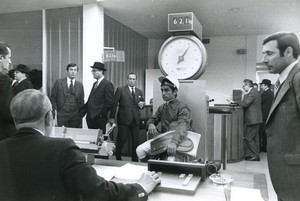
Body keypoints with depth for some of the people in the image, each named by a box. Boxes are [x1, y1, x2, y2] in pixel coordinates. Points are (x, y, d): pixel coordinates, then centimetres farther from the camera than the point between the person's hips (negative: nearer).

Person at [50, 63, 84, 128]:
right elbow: (52, 97, 5)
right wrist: (55, 109, -4)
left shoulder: (80, 85, 10)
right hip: (61, 115, -2)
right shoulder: (59, 82, 3)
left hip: (75, 116, 2)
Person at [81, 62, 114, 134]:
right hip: (90, 117, 8)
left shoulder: (108, 84, -8)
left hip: (99, 119, -8)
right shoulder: (95, 84, 19)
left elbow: (109, 103, -13)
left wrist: (101, 114, -15)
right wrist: (82, 112, 10)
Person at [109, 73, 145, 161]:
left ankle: (135, 159, 16)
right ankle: (118, 158, 18)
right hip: (124, 119, -4)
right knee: (121, 140, 1)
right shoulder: (120, 89, 1)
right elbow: (114, 104, -2)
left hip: (135, 120, 4)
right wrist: (112, 117, -6)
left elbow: (141, 105, 21)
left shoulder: (139, 92, 14)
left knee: (136, 141, 4)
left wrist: (141, 105, -4)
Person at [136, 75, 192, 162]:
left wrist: (174, 142, -44)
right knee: (140, 150, -14)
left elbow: (182, 127, -25)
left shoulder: (182, 108, -9)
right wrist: (151, 124, -6)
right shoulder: (162, 107, 13)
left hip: (178, 140, -4)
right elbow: (152, 119, 21)